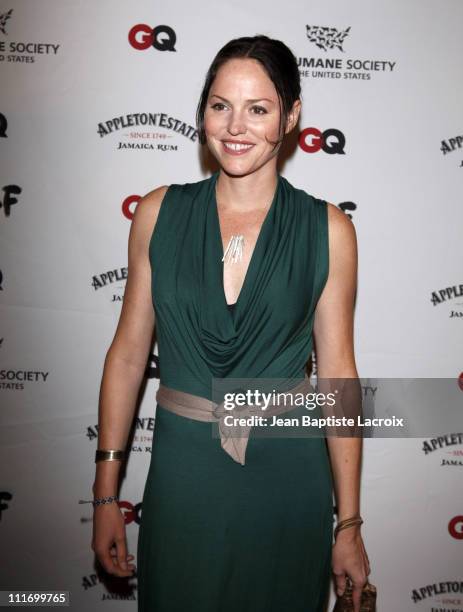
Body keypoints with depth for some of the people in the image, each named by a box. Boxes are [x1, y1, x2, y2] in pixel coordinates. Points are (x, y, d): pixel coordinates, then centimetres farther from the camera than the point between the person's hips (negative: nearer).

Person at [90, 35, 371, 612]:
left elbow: (337, 375, -4)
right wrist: (105, 495, 1)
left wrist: (349, 525, -2)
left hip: (286, 479, 0)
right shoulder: (160, 213, -4)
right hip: (181, 474, 1)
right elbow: (127, 353, 0)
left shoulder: (326, 228, -7)